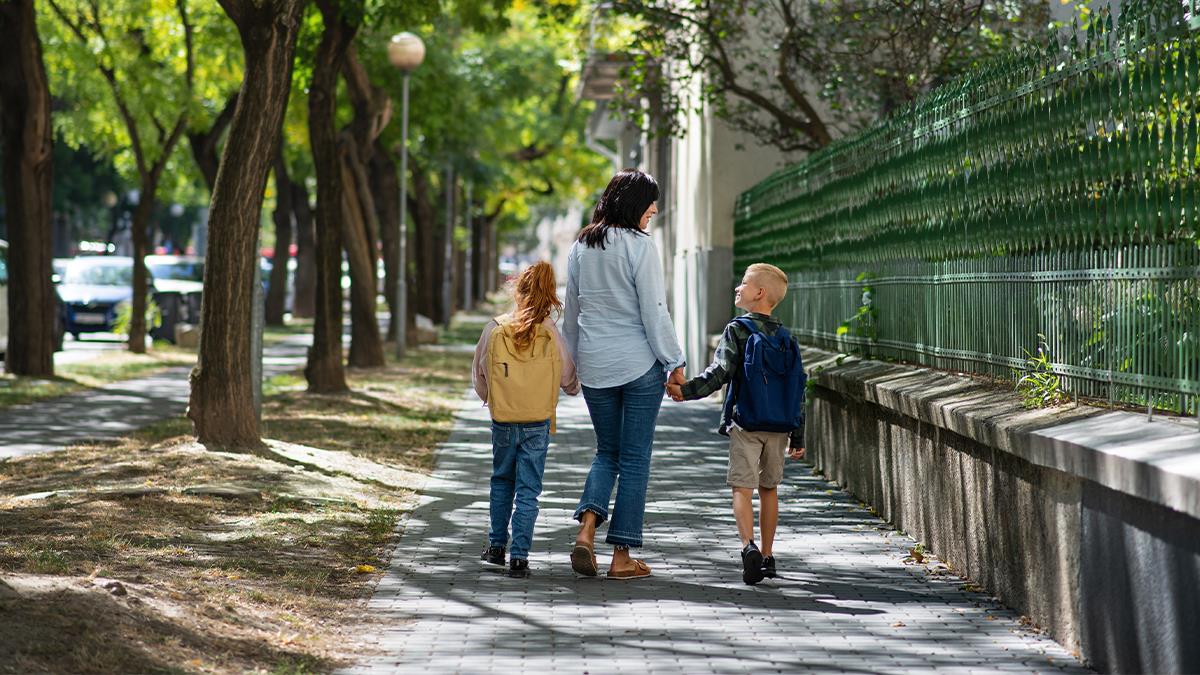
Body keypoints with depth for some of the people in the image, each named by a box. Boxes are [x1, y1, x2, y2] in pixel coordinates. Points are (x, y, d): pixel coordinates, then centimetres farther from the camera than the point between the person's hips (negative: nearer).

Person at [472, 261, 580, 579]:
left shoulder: (494, 330, -6)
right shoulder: (551, 333, -9)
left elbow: (478, 377, 6)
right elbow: (569, 381, 3)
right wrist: (574, 387, 26)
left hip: (502, 421, 1)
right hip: (538, 423, -1)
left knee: (502, 481, 21)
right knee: (528, 489, 4)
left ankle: (496, 547, 24)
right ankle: (519, 558, 0)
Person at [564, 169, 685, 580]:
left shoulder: (580, 248, 7)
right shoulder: (640, 246, -11)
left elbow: (571, 312, 13)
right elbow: (654, 311, -12)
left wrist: (569, 362, 22)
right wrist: (674, 362, -6)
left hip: (594, 366, 5)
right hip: (639, 364, -5)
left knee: (607, 452, 17)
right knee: (635, 457, 3)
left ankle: (587, 527, -7)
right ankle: (622, 556, 4)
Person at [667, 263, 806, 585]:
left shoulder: (737, 330, -5)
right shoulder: (787, 338, 10)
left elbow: (720, 372, -17)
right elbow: (798, 389, 11)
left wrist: (688, 390, -20)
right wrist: (798, 437, 15)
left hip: (746, 424, -5)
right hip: (780, 426, 5)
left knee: (742, 488, -4)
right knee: (769, 488, 15)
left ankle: (749, 546, -24)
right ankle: (767, 556, 18)